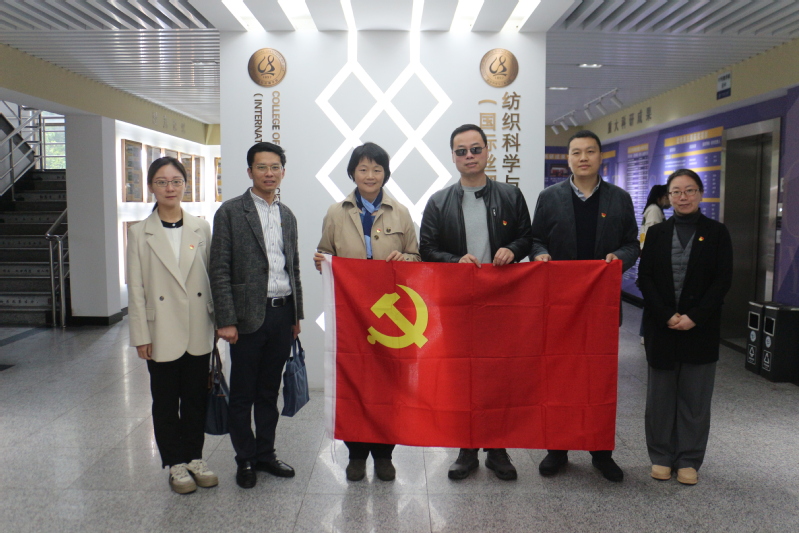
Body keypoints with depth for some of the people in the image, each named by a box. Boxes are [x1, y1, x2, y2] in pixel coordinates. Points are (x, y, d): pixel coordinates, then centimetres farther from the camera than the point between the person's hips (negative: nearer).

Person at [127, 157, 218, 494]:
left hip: (198, 332, 2)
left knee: (196, 397, 11)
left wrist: (217, 321, 5)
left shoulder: (201, 228, 3)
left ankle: (194, 457, 28)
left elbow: (212, 277, 6)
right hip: (162, 333, -2)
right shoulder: (140, 233, -2)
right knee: (166, 401, 9)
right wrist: (141, 336, -5)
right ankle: (176, 464, 24)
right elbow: (136, 289, -3)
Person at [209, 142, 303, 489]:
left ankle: (265, 454, 29)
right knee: (243, 394, 8)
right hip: (249, 316, -5)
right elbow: (219, 270, -9)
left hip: (282, 314, 5)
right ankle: (246, 459, 24)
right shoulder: (231, 212, -5)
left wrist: (296, 314, 14)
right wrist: (226, 320, -14)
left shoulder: (287, 216, 13)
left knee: (269, 391, 15)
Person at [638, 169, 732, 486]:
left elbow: (723, 281, -3)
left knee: (695, 397, 5)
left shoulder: (716, 233, 3)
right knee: (660, 395, 7)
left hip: (700, 328, -1)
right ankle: (661, 457, 19)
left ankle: (689, 460, 17)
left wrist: (694, 317, -13)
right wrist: (667, 316, -11)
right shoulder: (657, 233, 6)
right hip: (661, 327, 1)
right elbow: (645, 278, 0)